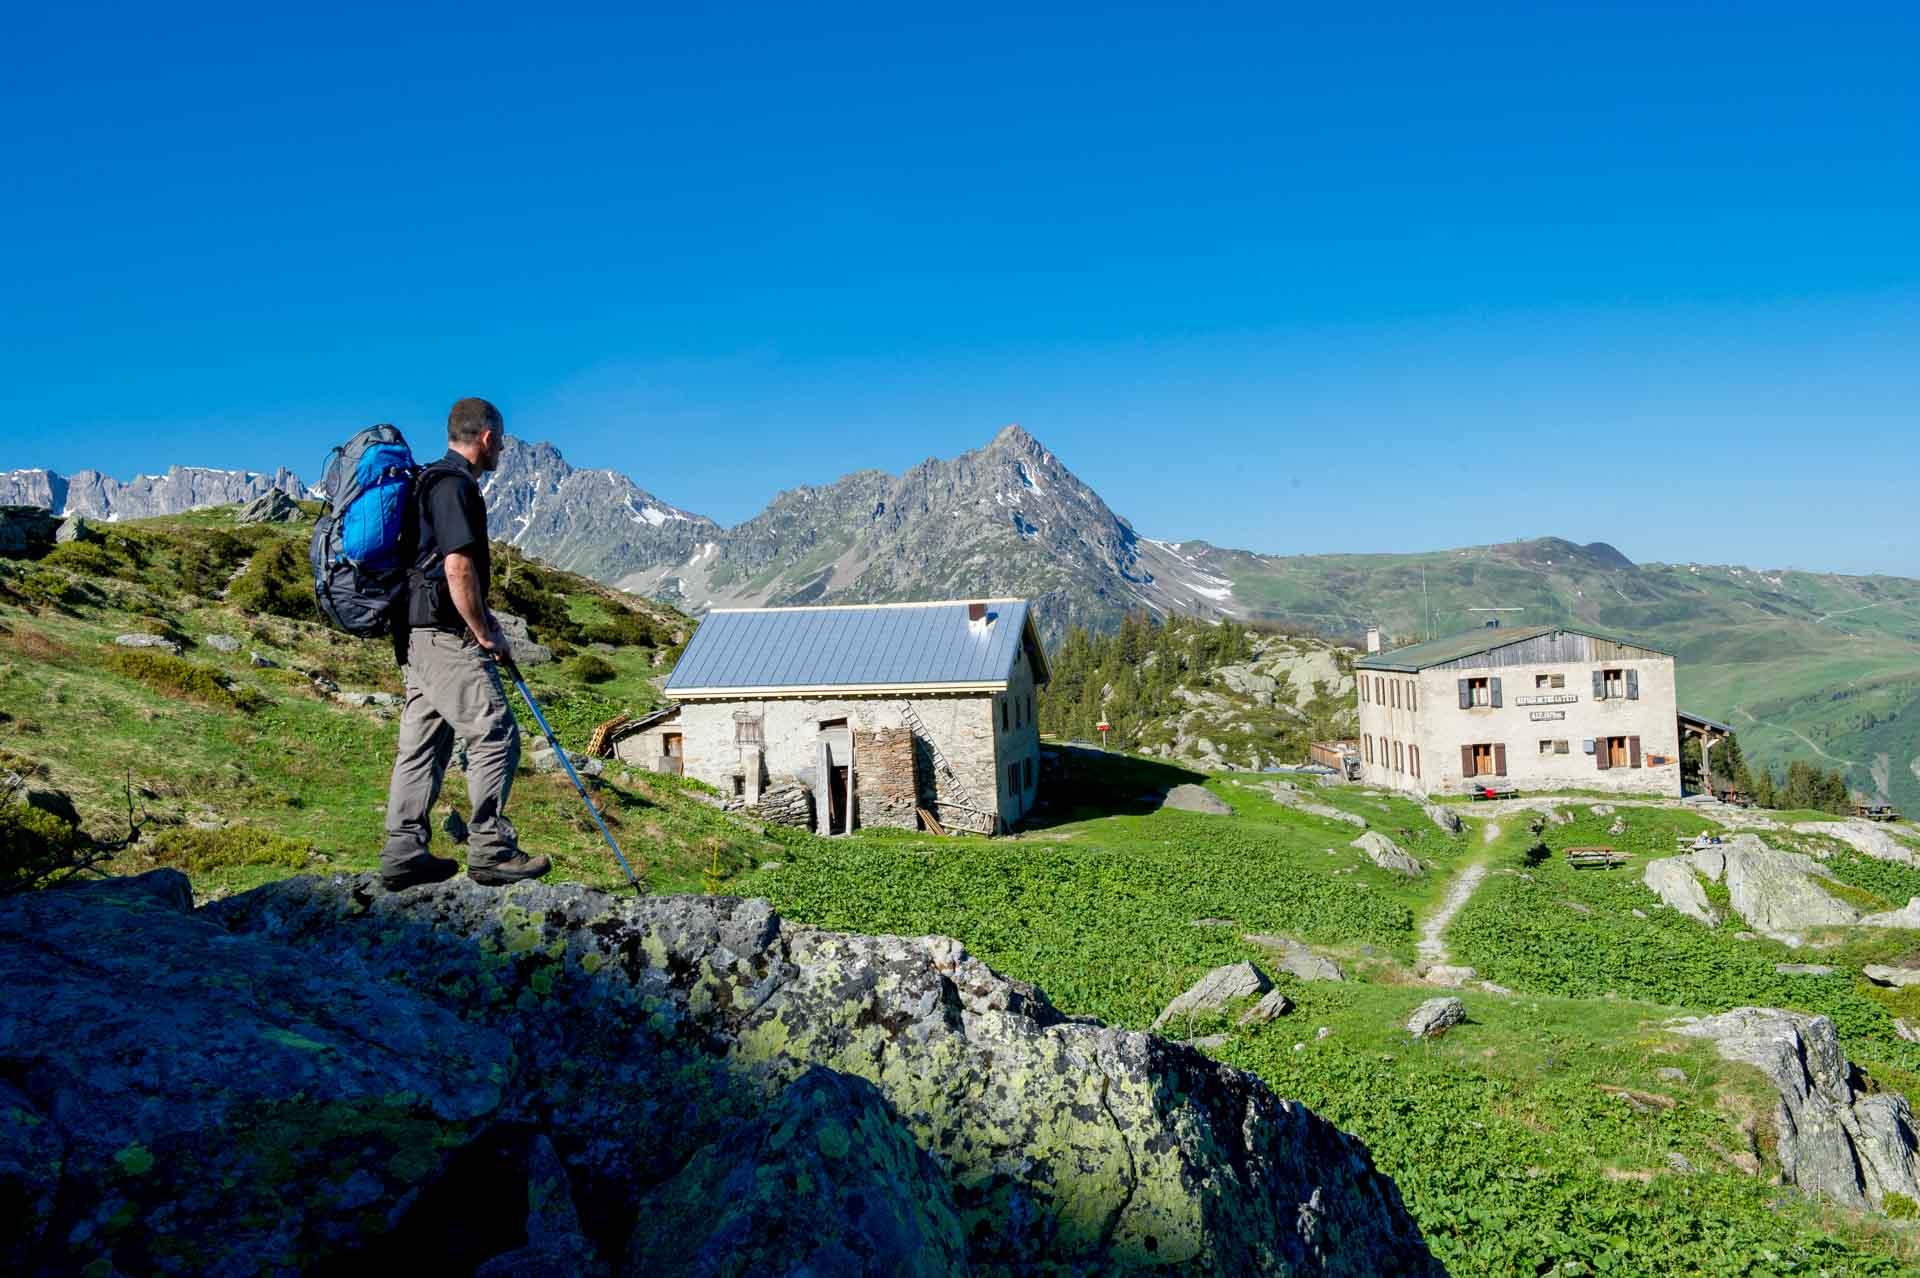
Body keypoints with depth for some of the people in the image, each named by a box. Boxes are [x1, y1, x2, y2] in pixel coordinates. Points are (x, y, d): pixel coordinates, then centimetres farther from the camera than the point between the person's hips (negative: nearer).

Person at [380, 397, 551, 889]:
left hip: (420, 632, 11)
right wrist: (485, 635, -12)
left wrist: (483, 619, 22)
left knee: (423, 743, 10)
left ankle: (404, 855, 13)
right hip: (446, 633, -11)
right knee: (495, 734, -7)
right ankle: (490, 851, -4)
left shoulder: (434, 481, 21)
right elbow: (458, 567, -19)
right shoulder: (456, 484, -11)